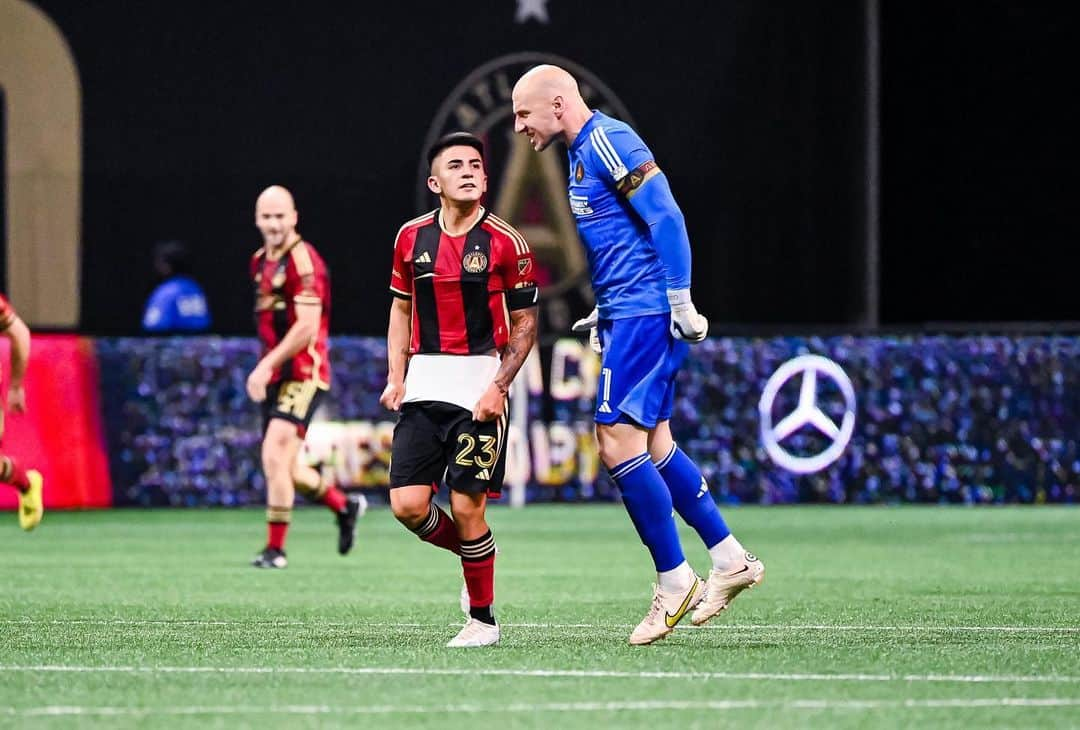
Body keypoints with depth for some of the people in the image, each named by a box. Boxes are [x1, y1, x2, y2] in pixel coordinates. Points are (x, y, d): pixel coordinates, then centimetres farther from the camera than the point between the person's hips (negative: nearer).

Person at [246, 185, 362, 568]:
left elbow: (307, 327, -21)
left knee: (274, 455, -17)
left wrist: (267, 365, -23)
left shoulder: (303, 259, -15)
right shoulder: (260, 261, 12)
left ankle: (275, 548, -10)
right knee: (286, 468, 13)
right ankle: (344, 507, 37)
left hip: (304, 374, -9)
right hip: (277, 377, 9)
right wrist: (268, 368, 18)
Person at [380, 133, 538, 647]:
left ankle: (483, 618, 10)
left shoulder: (505, 243, -4)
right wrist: (396, 378, 8)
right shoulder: (411, 238, 7)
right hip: (424, 386, 4)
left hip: (480, 386, -4)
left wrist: (499, 386, -11)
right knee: (408, 505, -6)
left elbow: (525, 324, 0)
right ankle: (474, 558, 24)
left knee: (467, 507, -7)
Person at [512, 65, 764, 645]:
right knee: (652, 445, 10)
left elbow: (666, 217, -19)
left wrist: (680, 301, -21)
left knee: (618, 441, -11)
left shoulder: (608, 141, -13)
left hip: (645, 313, -10)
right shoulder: (584, 152, 18)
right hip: (627, 313, 10)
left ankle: (674, 582, -5)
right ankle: (730, 560, 16)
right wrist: (606, 314, 21)